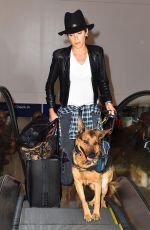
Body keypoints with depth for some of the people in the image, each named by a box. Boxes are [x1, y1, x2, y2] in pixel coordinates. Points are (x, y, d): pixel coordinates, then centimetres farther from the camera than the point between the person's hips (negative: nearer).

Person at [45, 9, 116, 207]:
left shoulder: (97, 53, 0)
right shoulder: (60, 56, -5)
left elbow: (102, 80, 10)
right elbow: (50, 84, 3)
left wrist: (108, 101, -2)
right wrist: (52, 110, 0)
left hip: (91, 109, 1)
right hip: (68, 110, -1)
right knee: (67, 153, 1)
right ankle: (66, 192, 15)